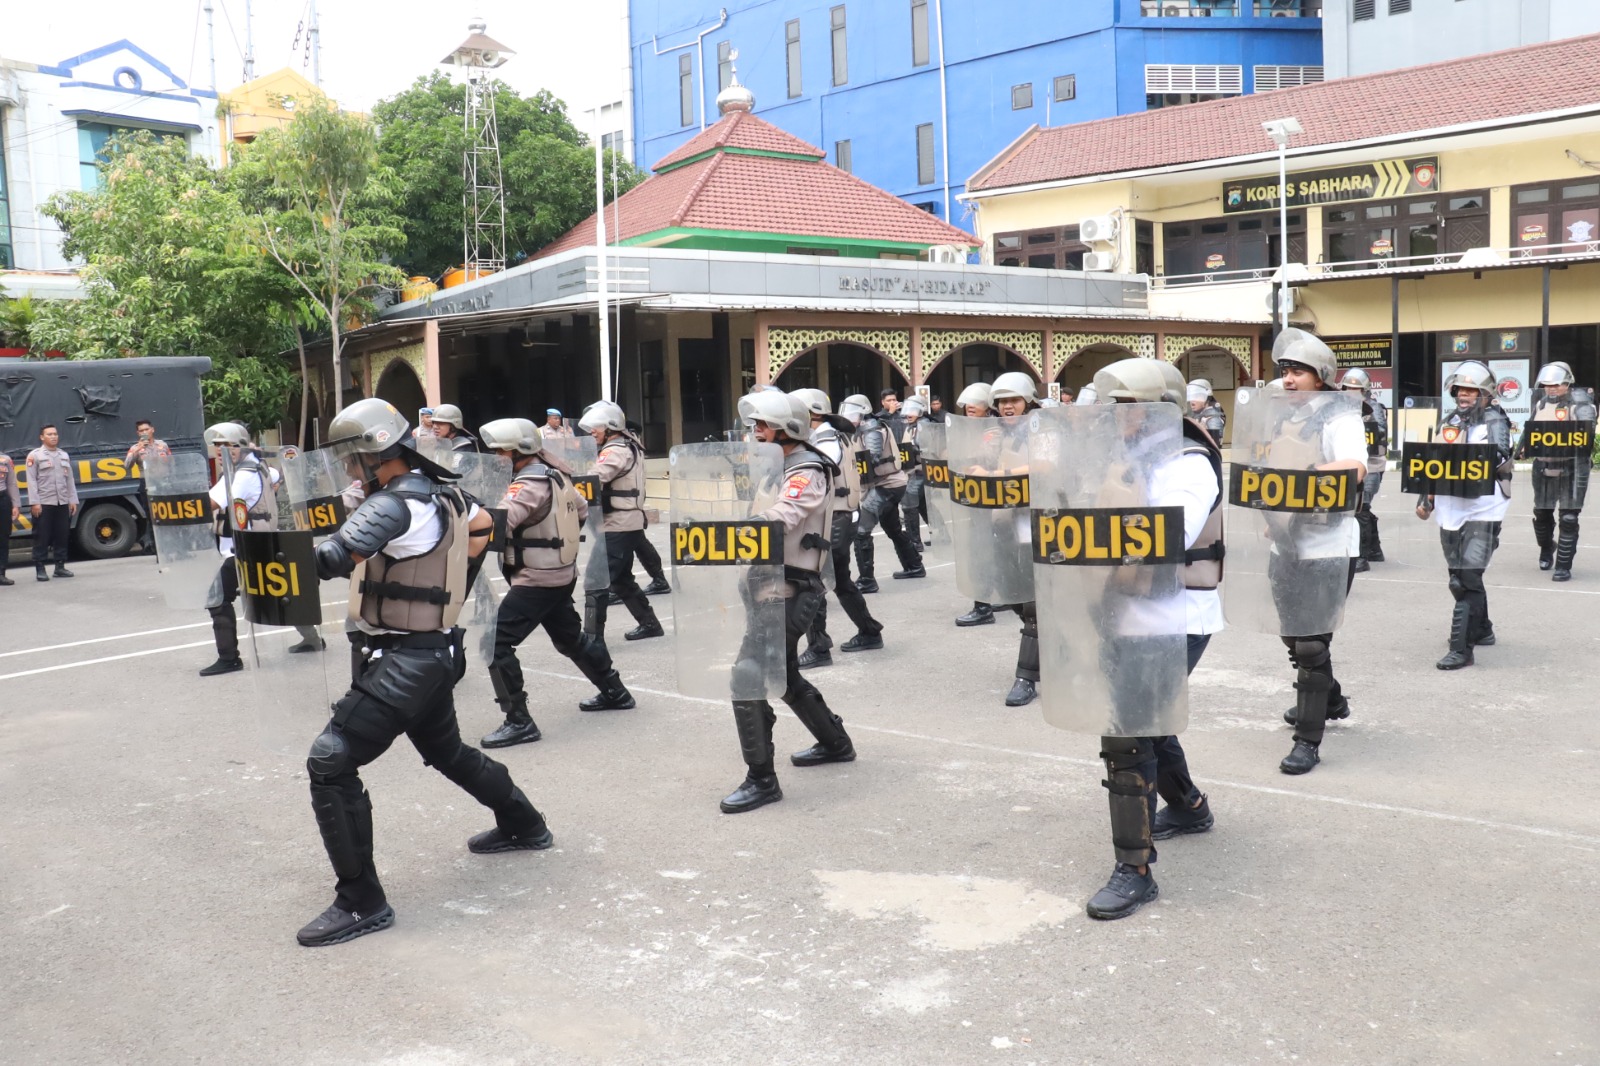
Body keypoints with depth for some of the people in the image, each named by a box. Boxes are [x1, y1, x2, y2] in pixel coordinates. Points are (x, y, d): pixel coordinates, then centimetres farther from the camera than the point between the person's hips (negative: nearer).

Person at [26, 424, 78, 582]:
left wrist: (73, 500, 8)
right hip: (43, 503, -5)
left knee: (62, 536, 7)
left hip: (62, 503, 5)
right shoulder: (35, 455, -1)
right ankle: (40, 569, 1)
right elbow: (32, 480, -6)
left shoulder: (64, 455, 15)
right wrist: (34, 502, -13)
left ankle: (60, 566, 14)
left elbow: (70, 479, 15)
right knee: (42, 537, -3)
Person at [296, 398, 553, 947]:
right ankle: (524, 826, 48)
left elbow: (335, 556, -34)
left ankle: (361, 902, -7)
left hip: (406, 660, -10)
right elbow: (482, 524, 25)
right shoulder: (443, 490, 5)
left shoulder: (398, 502, -22)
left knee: (330, 763, -10)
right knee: (446, 749, 30)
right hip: (435, 650, 10)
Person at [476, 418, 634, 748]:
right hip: (561, 575, 10)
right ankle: (615, 692, 39)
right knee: (570, 638, 26)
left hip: (536, 581, -10)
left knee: (496, 643, -10)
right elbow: (582, 510, 21)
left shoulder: (530, 485, -20)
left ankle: (519, 722, -10)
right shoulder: (555, 476, 8)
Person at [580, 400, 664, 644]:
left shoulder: (616, 451, -15)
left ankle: (593, 637, -8)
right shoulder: (629, 445, 14)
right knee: (621, 579, 21)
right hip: (629, 524, 10)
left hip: (618, 528, -10)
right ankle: (649, 624, 30)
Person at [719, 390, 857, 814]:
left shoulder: (807, 472, -13)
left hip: (791, 591, -10)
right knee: (783, 674, 23)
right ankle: (835, 742, 41)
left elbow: (776, 521, -28)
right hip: (776, 586, 10)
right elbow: (759, 518, 10)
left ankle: (761, 779, -9)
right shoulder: (780, 468, 16)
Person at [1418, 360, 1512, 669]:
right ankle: (1482, 630, 35)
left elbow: (1499, 458, -22)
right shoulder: (1448, 421, 15)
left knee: (1466, 580, -12)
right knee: (1462, 578, 17)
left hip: (1482, 511, -7)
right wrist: (1426, 499, 19)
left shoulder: (1494, 421, -5)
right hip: (1450, 510, 7)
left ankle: (1461, 649, -11)